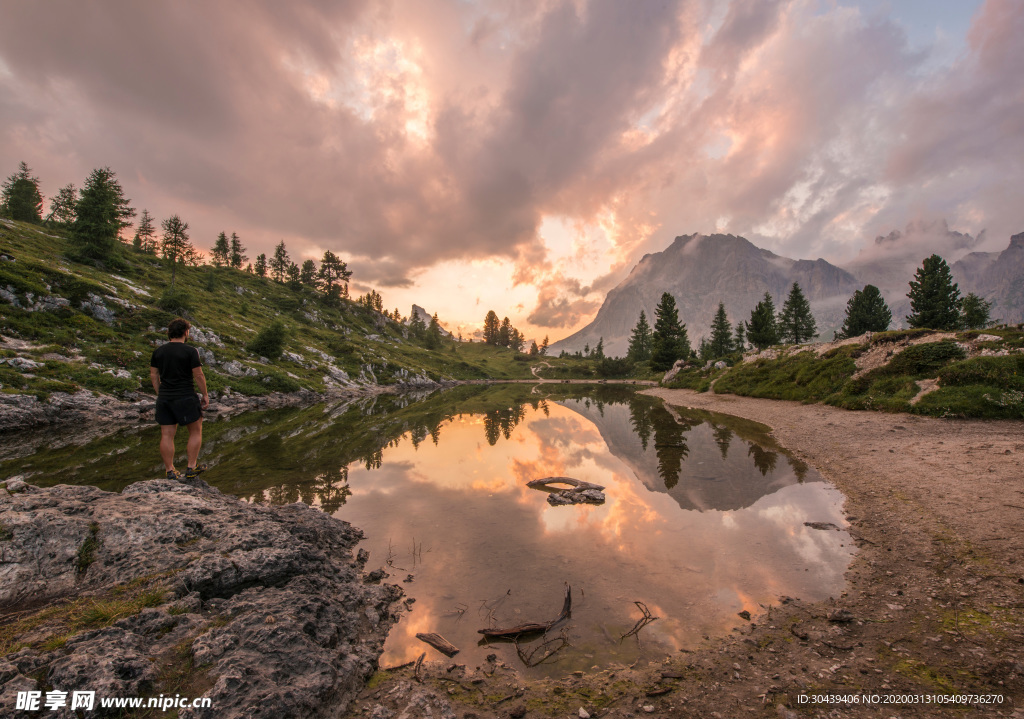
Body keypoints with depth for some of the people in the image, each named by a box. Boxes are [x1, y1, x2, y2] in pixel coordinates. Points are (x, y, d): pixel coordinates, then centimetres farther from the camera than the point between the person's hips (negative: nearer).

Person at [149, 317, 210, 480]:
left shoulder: (158, 351, 6)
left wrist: (160, 395, 18)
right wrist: (205, 395, -1)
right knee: (196, 431, 9)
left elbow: (153, 375, 10)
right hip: (186, 398, -5)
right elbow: (198, 375, -11)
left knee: (167, 436, 8)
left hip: (164, 399, 5)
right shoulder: (191, 351, -10)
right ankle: (191, 468, 11)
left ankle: (170, 472, 13)